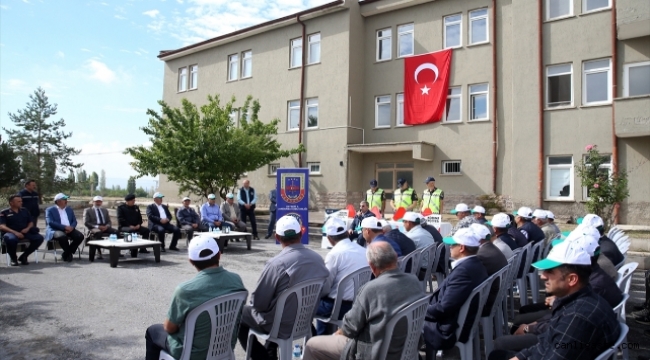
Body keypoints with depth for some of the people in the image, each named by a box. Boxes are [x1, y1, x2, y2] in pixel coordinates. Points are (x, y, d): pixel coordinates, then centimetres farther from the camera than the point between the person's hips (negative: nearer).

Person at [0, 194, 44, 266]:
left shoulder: (25, 211, 18)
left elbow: (31, 222, 20)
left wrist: (27, 228, -4)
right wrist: (15, 232, -21)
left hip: (25, 232, 4)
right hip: (11, 233, -4)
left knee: (39, 238, -23)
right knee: (11, 239, -41)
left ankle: (23, 256, -3)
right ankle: (13, 258, -8)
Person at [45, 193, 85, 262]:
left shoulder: (69, 209, 19)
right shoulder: (50, 210, 3)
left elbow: (74, 221, 14)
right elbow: (50, 222, -11)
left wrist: (71, 227, -11)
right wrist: (65, 227, -20)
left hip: (69, 229, 5)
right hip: (55, 230, -5)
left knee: (80, 236, -23)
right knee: (63, 237, -38)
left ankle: (66, 254, -7)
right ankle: (69, 253, -13)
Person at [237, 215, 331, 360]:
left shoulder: (276, 263, -26)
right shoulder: (318, 259, -8)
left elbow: (258, 301, -17)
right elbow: (325, 291, 5)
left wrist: (254, 301, 6)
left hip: (280, 326, -6)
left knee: (240, 313, 17)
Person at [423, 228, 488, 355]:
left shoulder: (463, 270, -27)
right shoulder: (476, 264, 3)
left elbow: (444, 308, -26)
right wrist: (425, 307, 7)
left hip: (450, 330, -9)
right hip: (462, 322, 9)